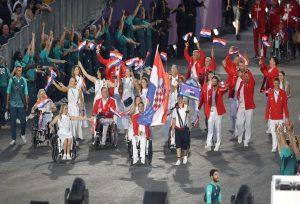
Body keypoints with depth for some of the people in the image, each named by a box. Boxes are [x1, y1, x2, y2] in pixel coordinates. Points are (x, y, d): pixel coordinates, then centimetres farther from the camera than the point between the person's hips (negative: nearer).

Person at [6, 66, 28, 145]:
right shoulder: (12, 80, -1)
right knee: (13, 122, 3)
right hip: (13, 104, 0)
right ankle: (13, 139, 10)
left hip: (21, 104, 0)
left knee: (23, 121, 0)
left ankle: (23, 134, 27)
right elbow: (8, 92, 6)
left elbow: (26, 93, 5)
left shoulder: (24, 80, 0)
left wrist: (27, 104, 5)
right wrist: (7, 103, 7)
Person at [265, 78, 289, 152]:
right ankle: (274, 147, 13)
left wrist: (286, 116, -1)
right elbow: (268, 105, 4)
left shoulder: (283, 93, -5)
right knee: (273, 132, 4)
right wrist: (266, 116, 5)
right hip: (272, 116, 1)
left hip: (280, 116, -1)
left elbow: (285, 105, -1)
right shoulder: (270, 93, 0)